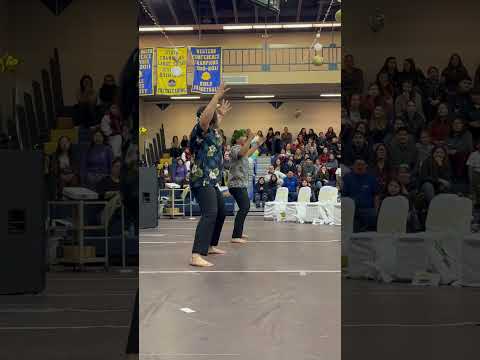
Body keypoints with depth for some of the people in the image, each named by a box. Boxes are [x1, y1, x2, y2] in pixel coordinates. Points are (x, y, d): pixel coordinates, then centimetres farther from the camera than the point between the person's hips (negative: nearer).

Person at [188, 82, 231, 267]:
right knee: (210, 214, -23)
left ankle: (210, 246, 35)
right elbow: (205, 116, -34)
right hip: (202, 181, -11)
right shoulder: (200, 129, -12)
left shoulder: (211, 130, 15)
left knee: (220, 213, 21)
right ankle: (196, 256, -32)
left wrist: (222, 114, 48)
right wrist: (217, 96, -35)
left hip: (211, 181, 11)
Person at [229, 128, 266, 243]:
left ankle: (238, 232, 33)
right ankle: (236, 236, -23)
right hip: (237, 184, -11)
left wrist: (257, 144, 41)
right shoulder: (235, 148, -13)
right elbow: (242, 153, -37)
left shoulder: (240, 148, 16)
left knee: (245, 207, 21)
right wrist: (250, 138, -44)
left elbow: (247, 154, 38)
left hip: (241, 184, 11)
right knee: (244, 208, -19)